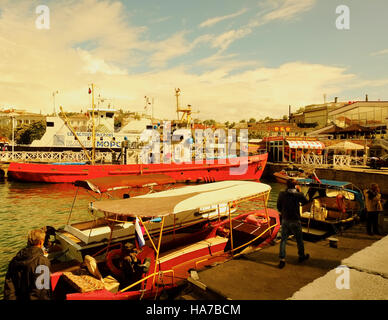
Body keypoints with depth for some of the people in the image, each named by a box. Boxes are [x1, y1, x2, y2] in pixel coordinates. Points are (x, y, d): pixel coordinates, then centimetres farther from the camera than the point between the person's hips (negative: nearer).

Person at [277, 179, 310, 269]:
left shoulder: (282, 194, -5)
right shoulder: (298, 194, -13)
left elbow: (278, 206, 3)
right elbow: (305, 201, 7)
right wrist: (300, 191, 11)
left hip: (285, 220, 2)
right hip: (295, 221, -2)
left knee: (283, 239, 7)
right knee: (299, 239, 18)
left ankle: (282, 259, 4)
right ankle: (301, 256, 36)